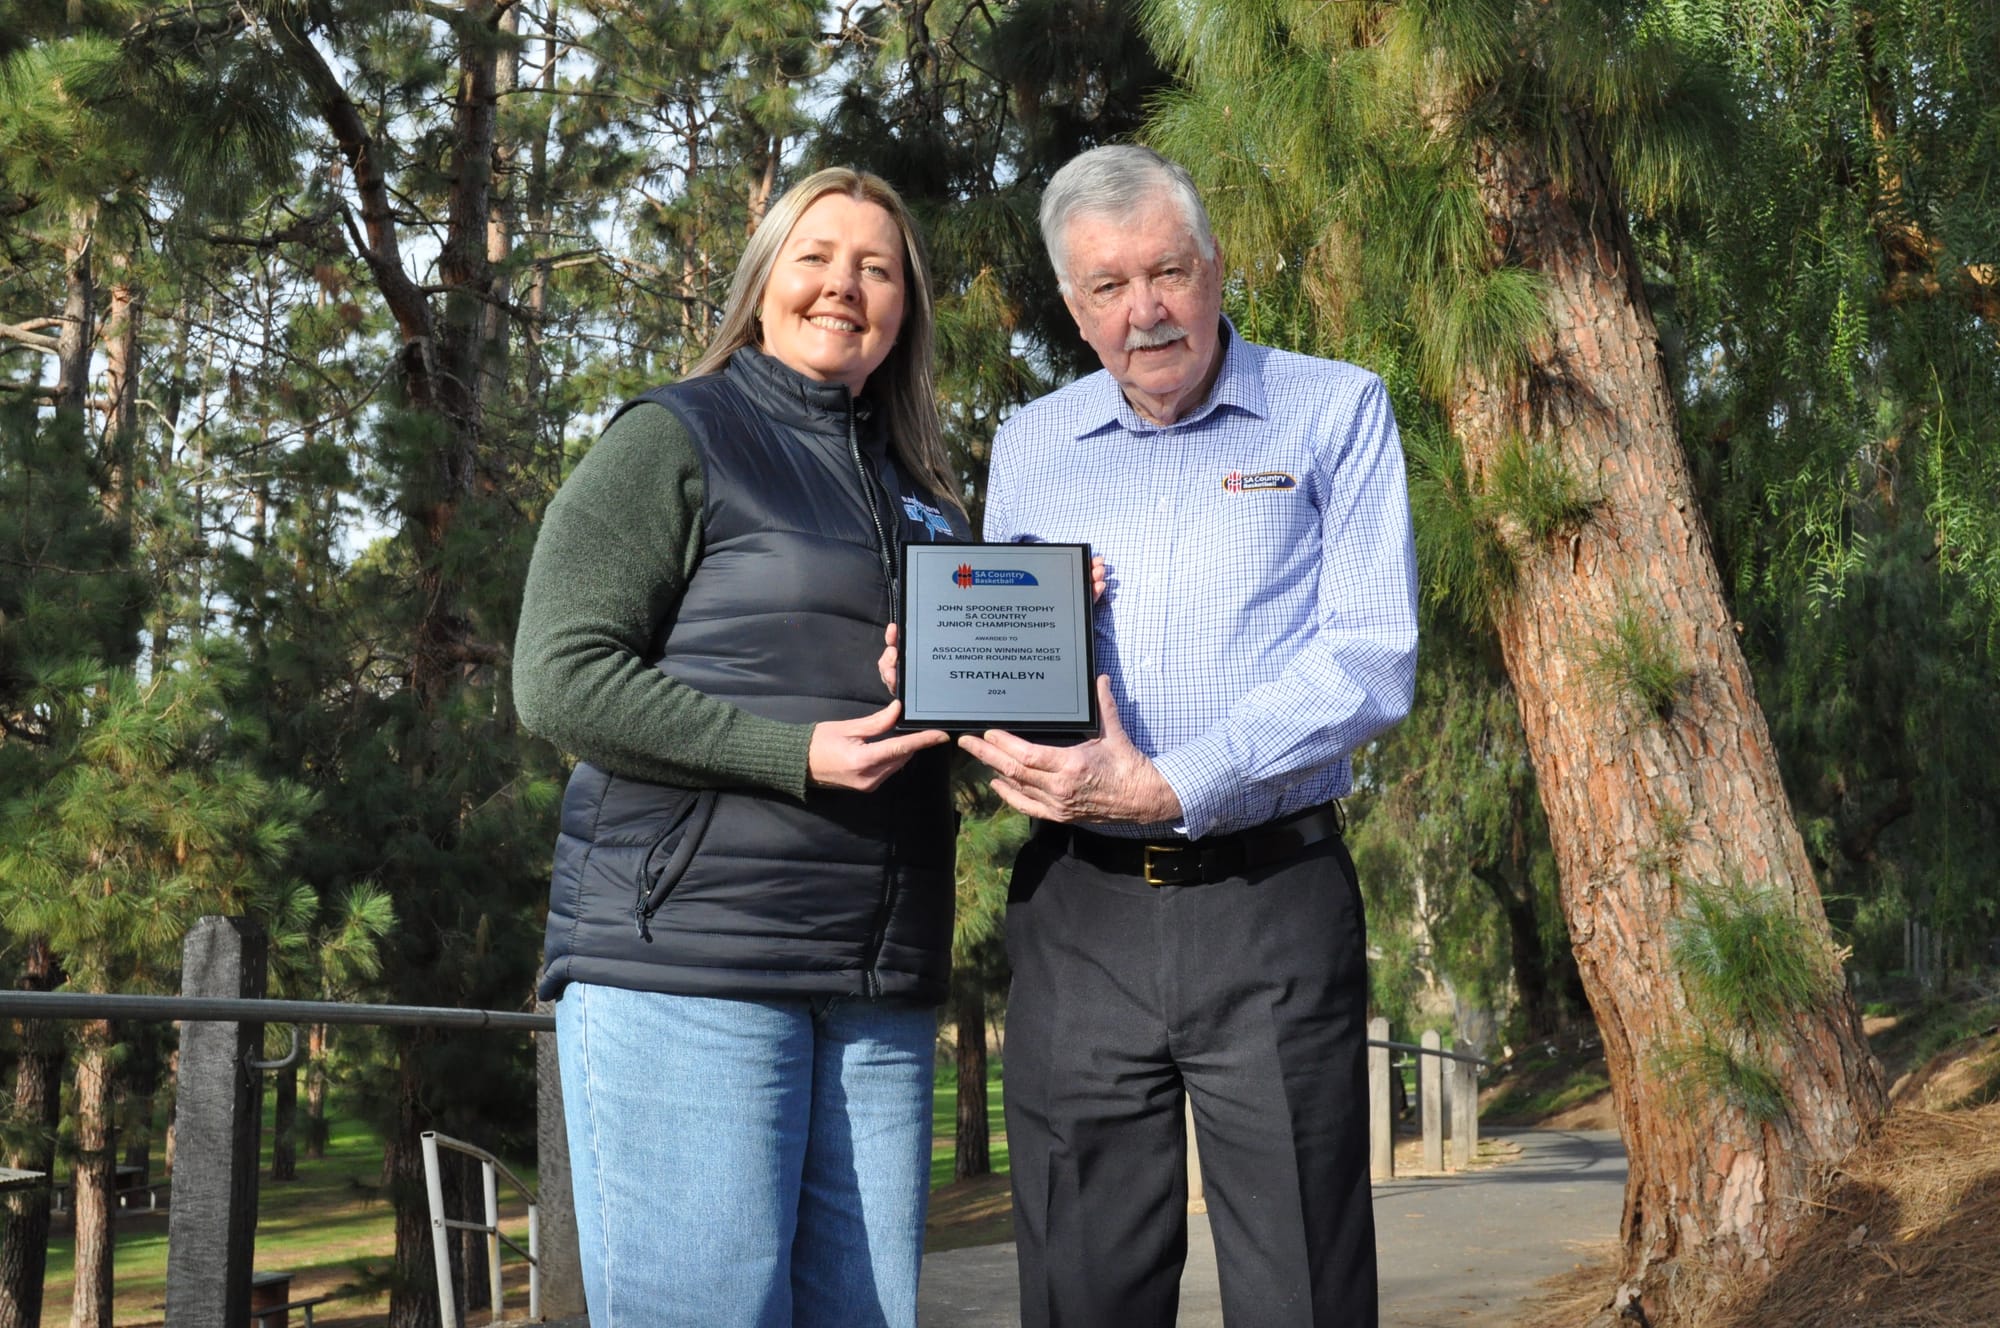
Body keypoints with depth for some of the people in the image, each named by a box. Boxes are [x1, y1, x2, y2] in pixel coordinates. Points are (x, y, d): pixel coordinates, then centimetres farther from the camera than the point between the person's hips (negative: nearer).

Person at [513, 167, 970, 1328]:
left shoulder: (922, 494, 22)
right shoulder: (675, 439, 3)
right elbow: (560, 680, -8)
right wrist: (795, 754, -16)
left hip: (881, 983, 6)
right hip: (691, 954, -6)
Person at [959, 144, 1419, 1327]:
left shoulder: (1337, 413, 3)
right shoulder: (1031, 445, 14)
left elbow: (1372, 658, -8)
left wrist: (1168, 787, -18)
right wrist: (995, 735, -8)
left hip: (1272, 905, -3)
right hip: (1078, 908, 3)